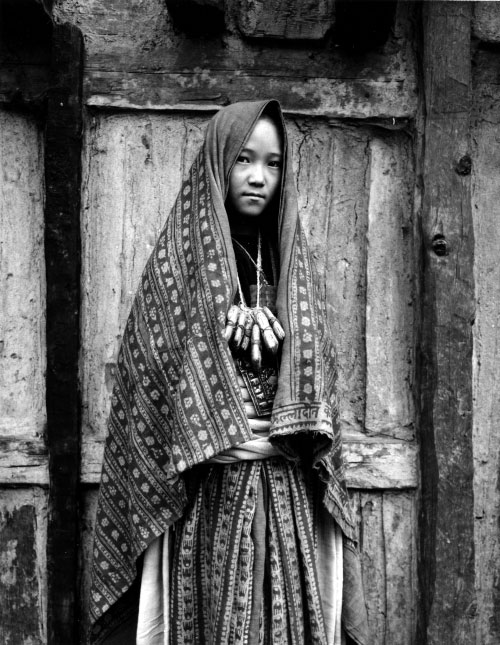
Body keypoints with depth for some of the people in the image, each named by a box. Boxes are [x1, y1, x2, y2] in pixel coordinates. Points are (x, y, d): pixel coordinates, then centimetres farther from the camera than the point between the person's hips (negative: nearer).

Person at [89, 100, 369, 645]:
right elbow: (150, 365, -2)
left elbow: (317, 368, 11)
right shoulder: (176, 259, 3)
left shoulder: (291, 262, 14)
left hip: (289, 491, 3)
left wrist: (295, 431, -7)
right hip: (205, 490, -3)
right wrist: (213, 438, -13)